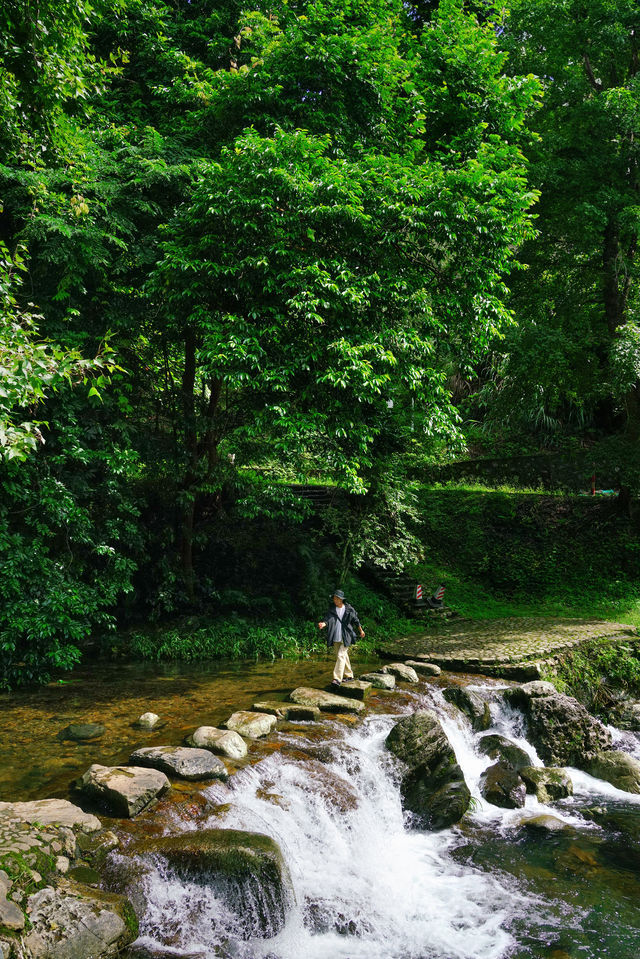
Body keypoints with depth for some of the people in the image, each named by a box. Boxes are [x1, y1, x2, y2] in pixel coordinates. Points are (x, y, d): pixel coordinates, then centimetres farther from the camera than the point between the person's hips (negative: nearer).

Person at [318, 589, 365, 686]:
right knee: (343, 657, 14)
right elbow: (327, 619, -13)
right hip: (335, 638, 4)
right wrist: (323, 624, -36)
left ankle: (337, 679, -18)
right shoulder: (331, 609, 0)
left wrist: (361, 631, 21)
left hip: (345, 638, -4)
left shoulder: (349, 609, -5)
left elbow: (356, 621, 8)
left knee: (341, 655, -14)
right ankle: (349, 675, 30)